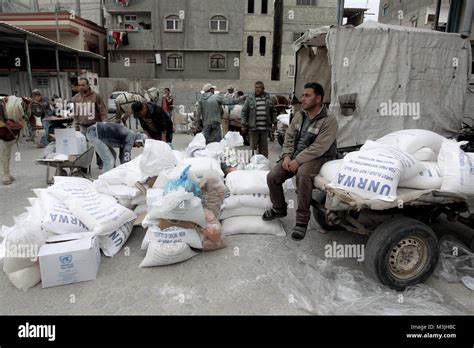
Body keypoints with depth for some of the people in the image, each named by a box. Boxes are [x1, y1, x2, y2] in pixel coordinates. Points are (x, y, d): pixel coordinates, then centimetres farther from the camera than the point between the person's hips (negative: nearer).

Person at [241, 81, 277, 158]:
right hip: (254, 127, -2)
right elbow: (244, 111, 1)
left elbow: (273, 111, 16)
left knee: (264, 147, 10)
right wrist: (244, 124, -4)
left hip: (265, 127, 2)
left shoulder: (268, 98, 9)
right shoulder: (250, 98, 1)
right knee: (253, 146, 4)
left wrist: (274, 122, 11)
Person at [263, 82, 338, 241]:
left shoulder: (329, 121, -12)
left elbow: (318, 148, -21)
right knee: (272, 176, -10)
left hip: (317, 158, -6)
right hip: (294, 156, 7)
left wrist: (298, 161, -25)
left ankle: (302, 221, -23)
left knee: (303, 175, -38)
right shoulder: (299, 116, 10)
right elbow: (289, 137, 10)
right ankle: (279, 209, 17)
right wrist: (287, 156, -8)